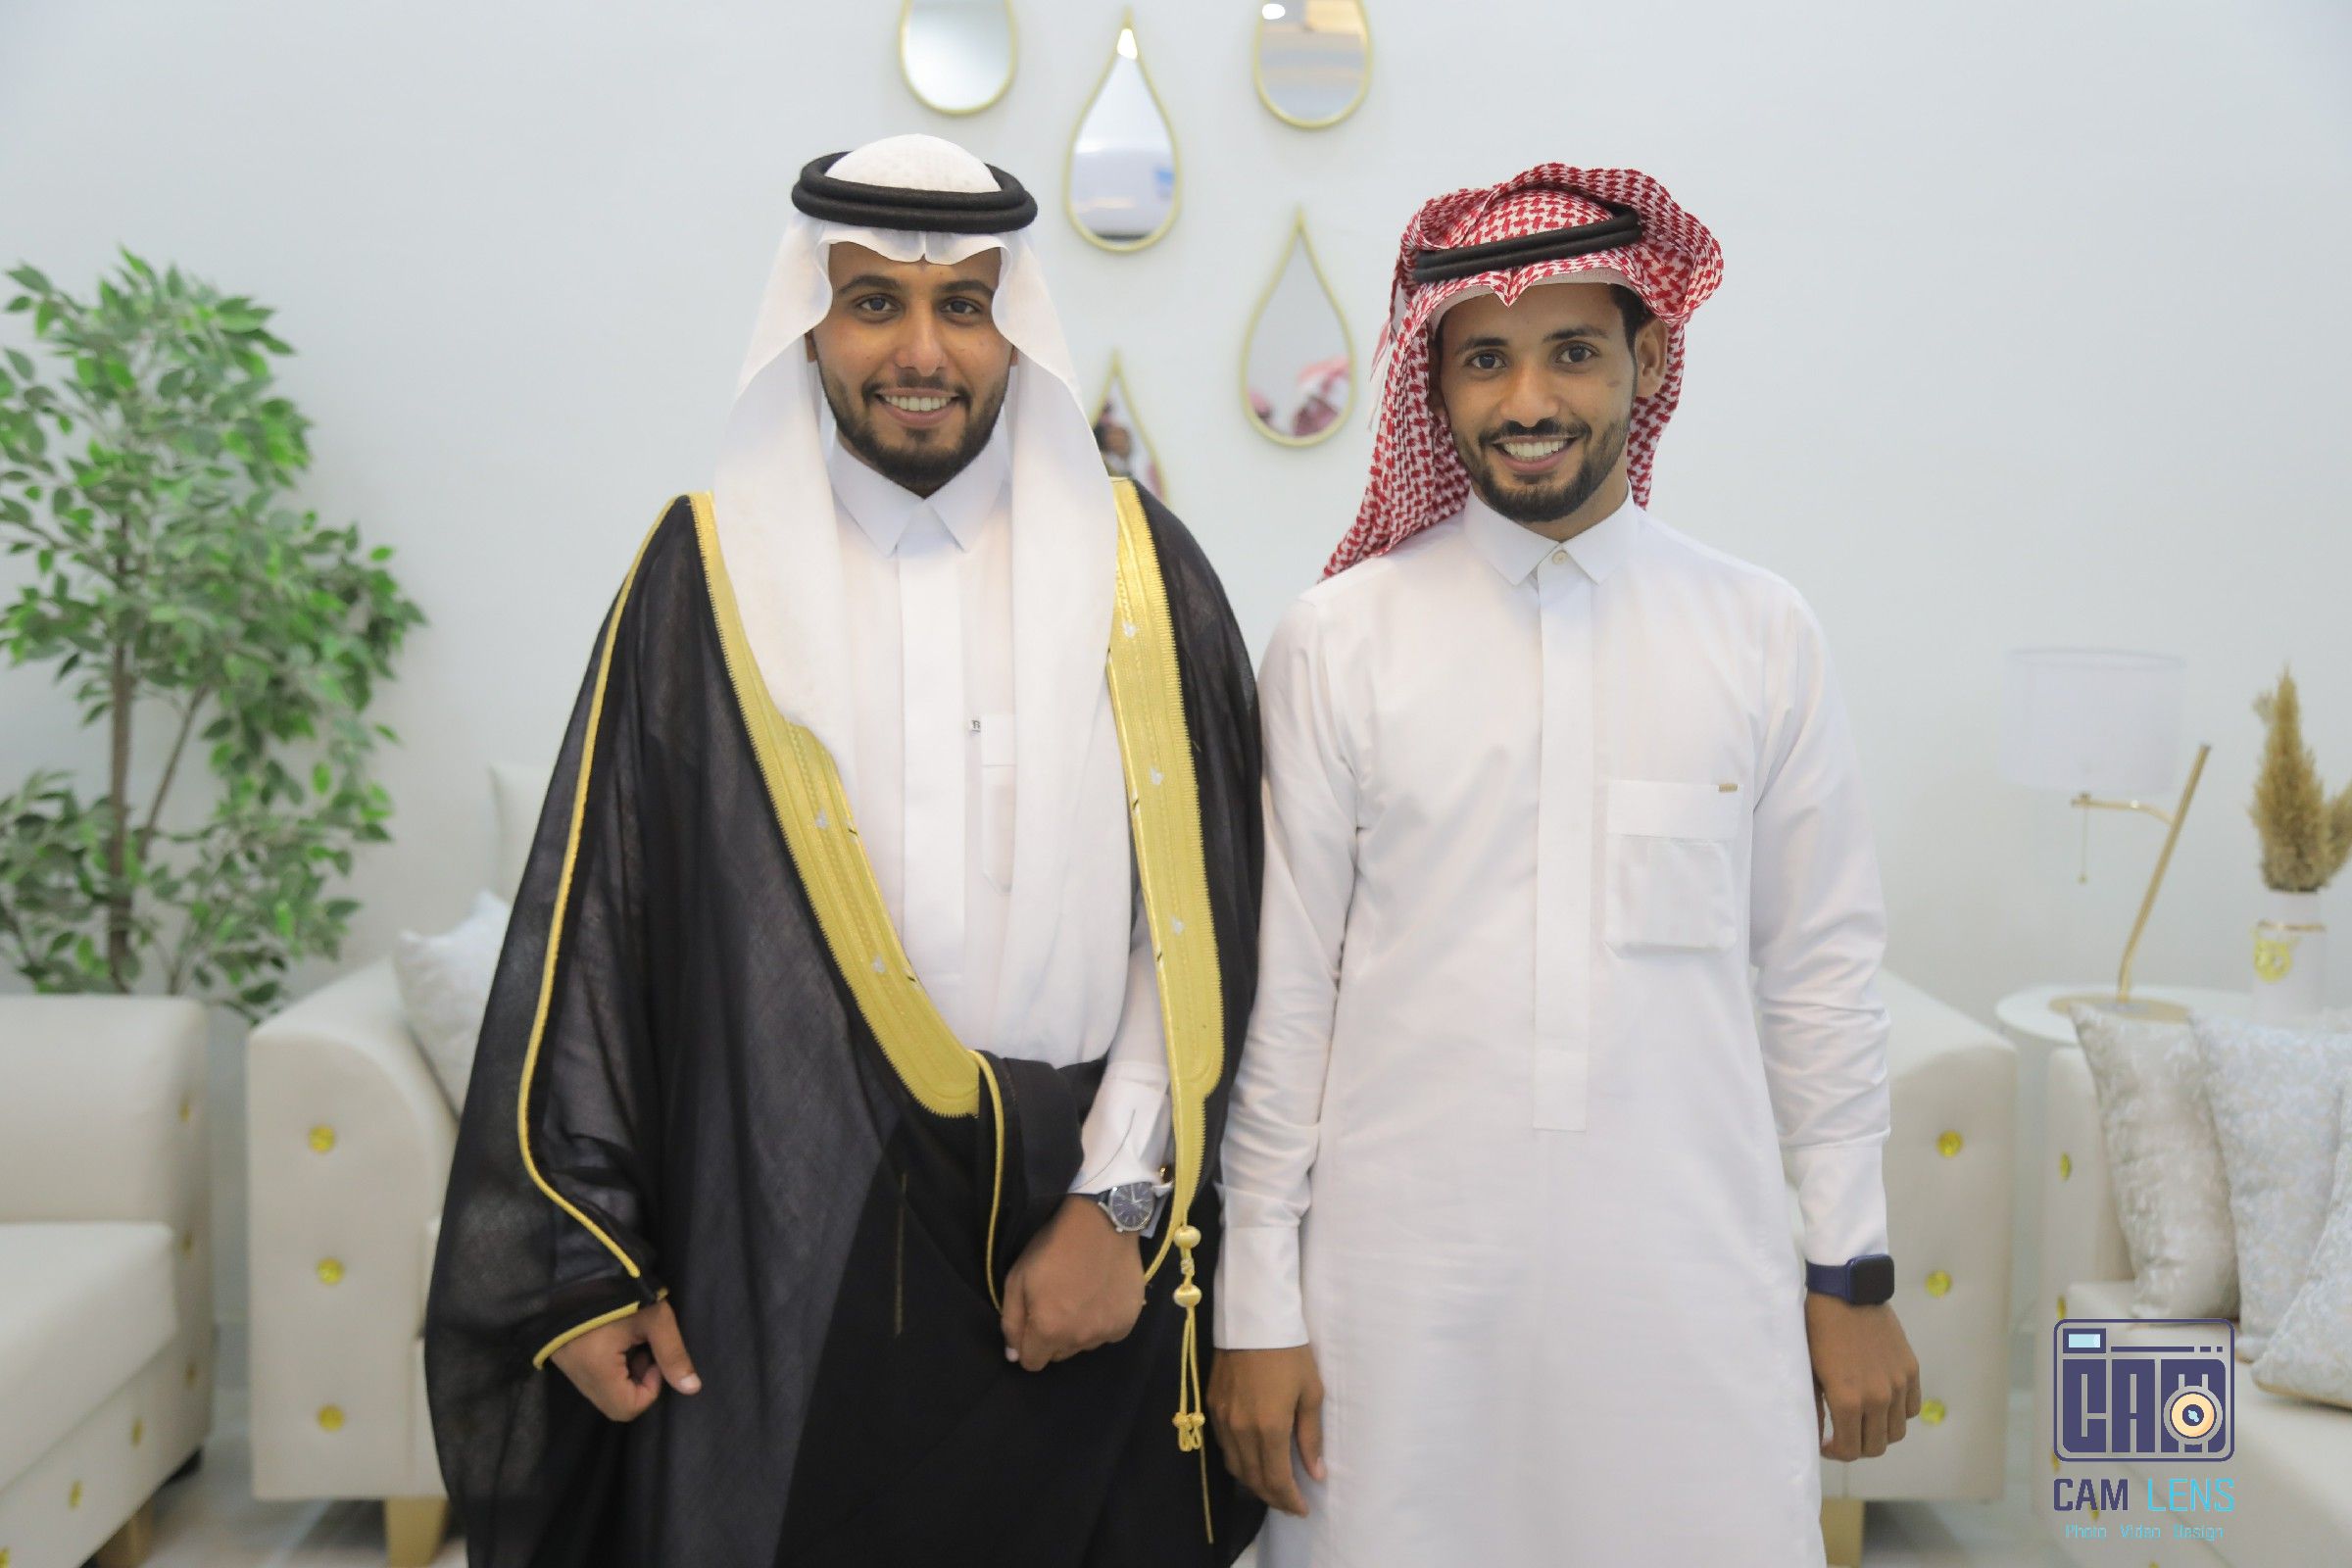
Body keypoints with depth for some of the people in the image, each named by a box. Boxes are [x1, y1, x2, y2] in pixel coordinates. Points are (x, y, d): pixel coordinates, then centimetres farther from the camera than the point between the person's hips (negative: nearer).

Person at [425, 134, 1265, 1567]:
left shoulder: (1136, 570, 2)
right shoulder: (710, 574, 0)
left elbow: (1200, 923, -2)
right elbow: (588, 928, 0)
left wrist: (1119, 1199, -9)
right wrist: (585, 1261, -2)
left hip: (1072, 1259, 1)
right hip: (777, 1263, 0)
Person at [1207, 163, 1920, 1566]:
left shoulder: (1763, 635, 2)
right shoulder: (1338, 641, -2)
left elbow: (1823, 970, 7)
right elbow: (1282, 984, -1)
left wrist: (1854, 1273, 8)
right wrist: (1258, 1307, 0)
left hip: (1695, 1288, 1)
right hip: (1401, 1283, -1)